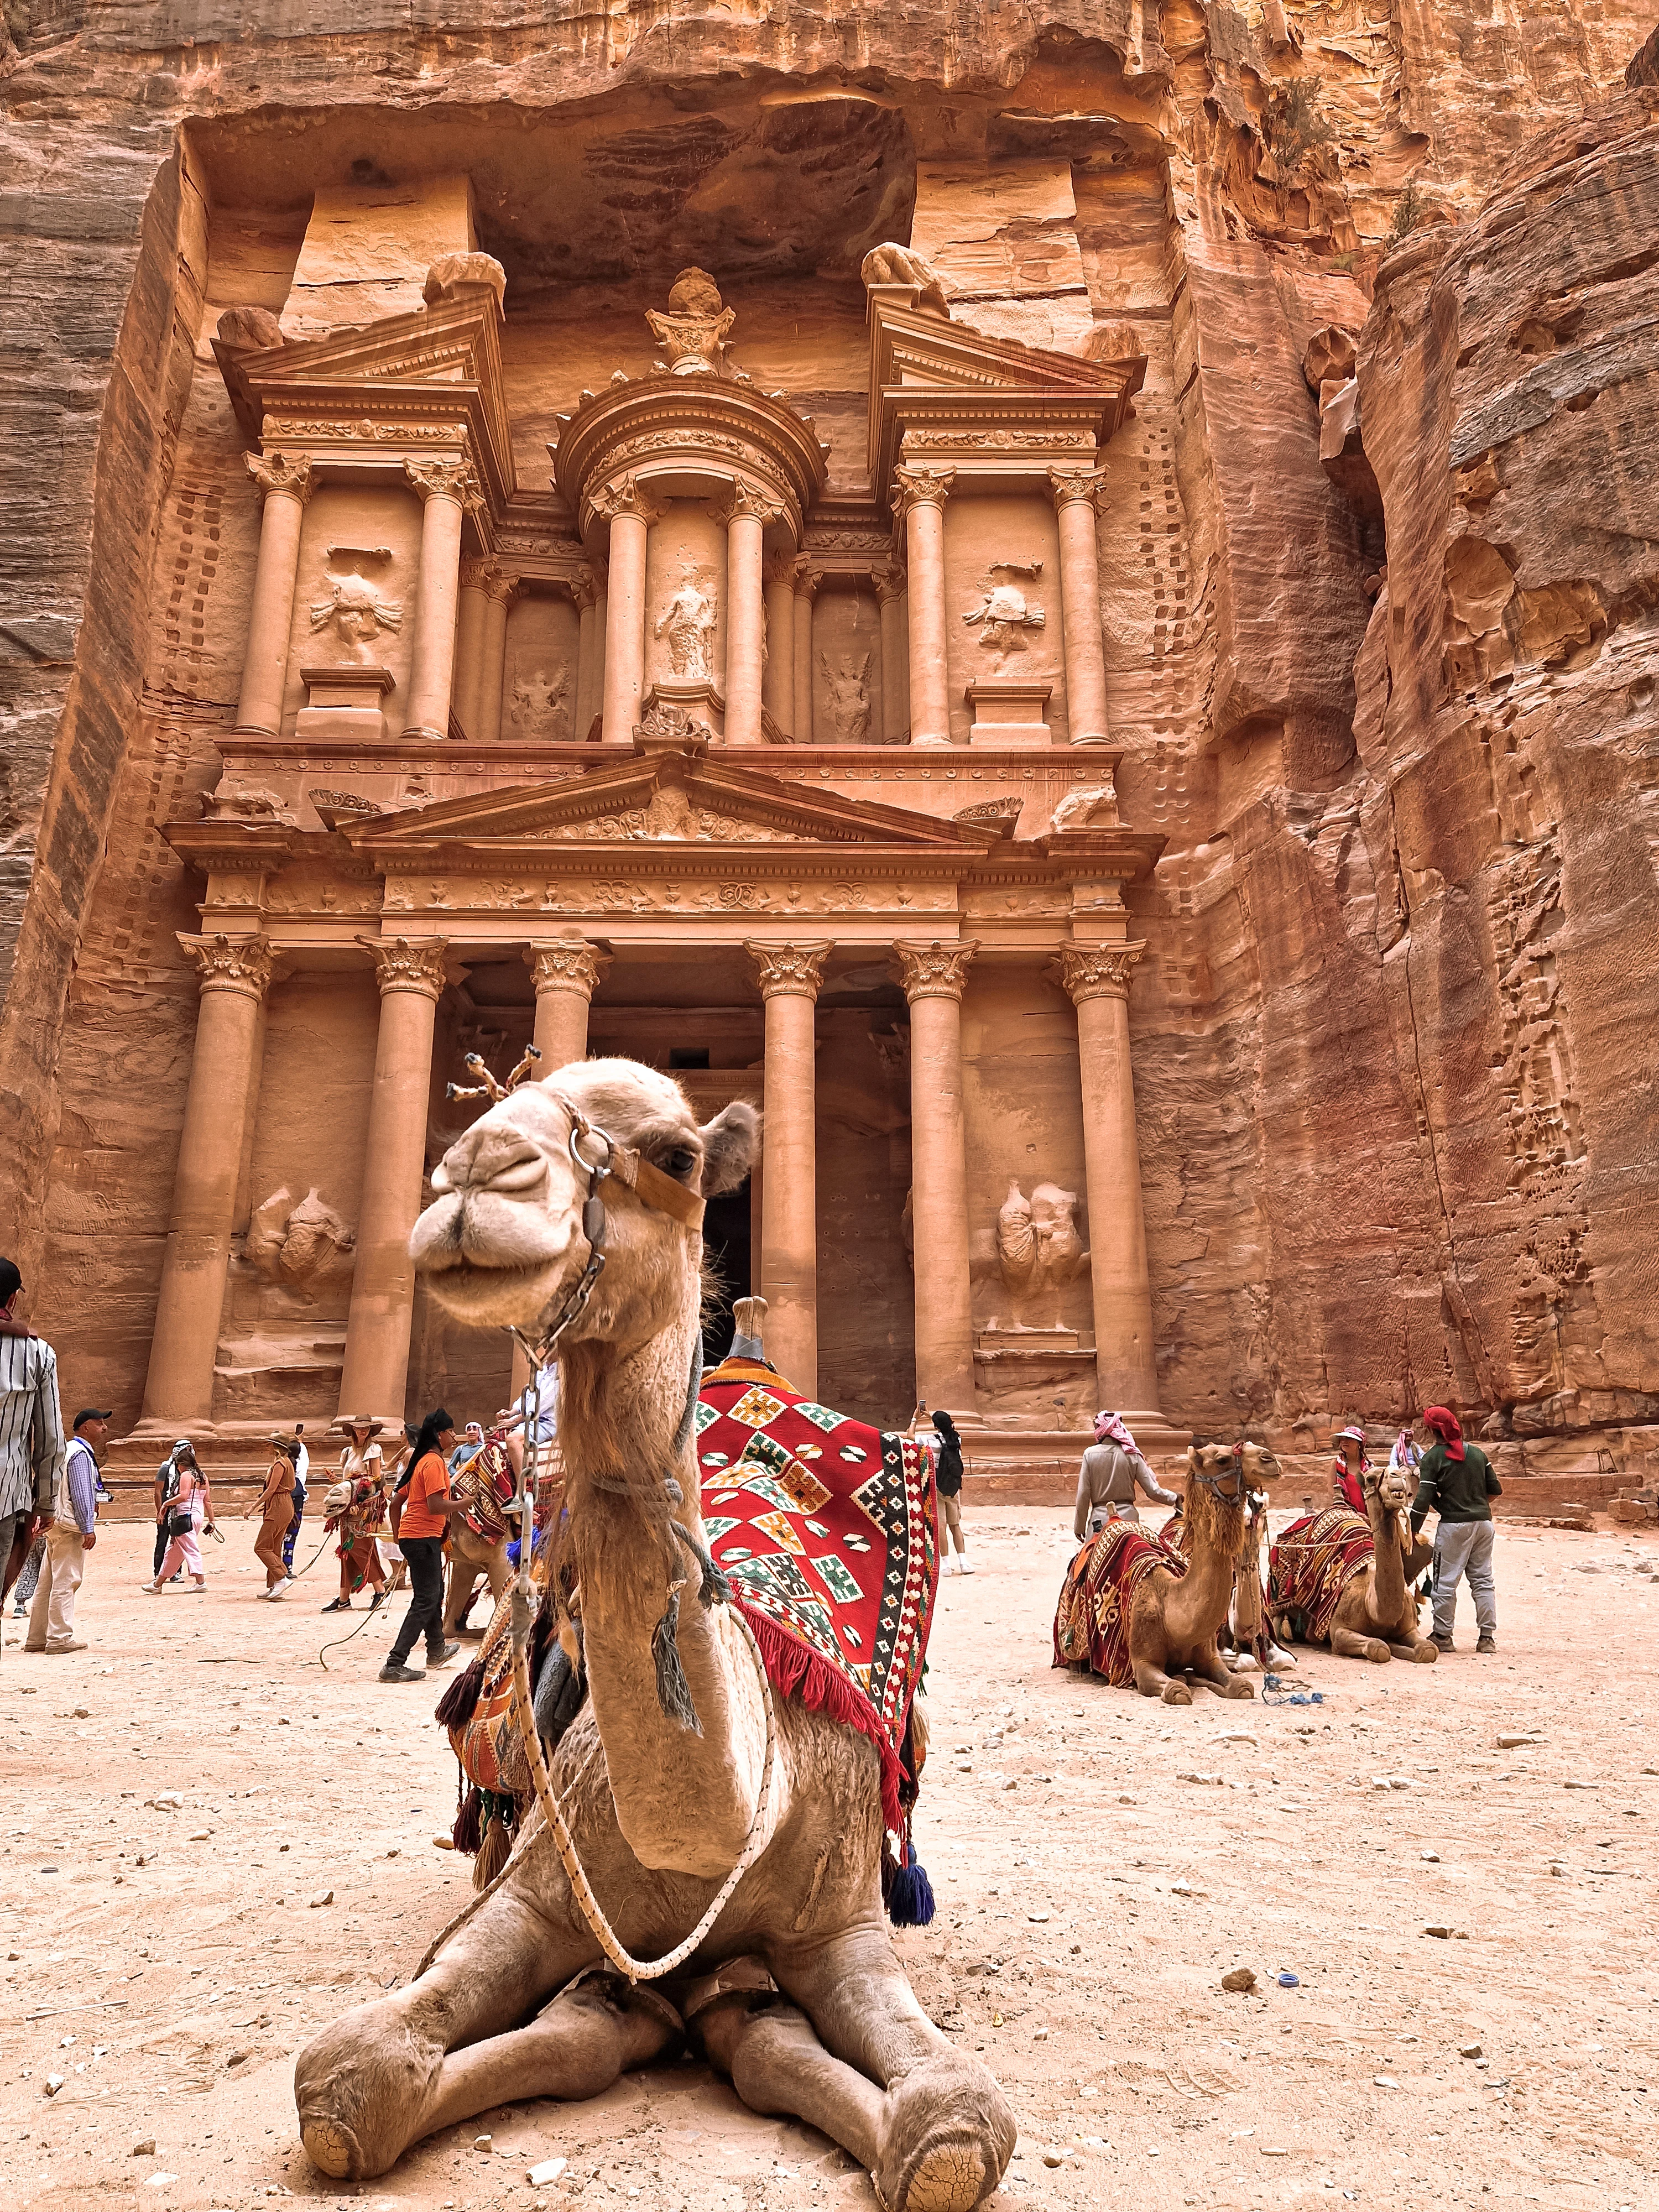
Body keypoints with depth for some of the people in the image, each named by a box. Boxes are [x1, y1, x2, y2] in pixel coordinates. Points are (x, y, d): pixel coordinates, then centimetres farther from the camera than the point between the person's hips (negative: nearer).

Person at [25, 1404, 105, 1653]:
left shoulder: (67, 1450, 21)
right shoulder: (80, 1453, -11)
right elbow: (80, 1494, -17)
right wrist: (88, 1528, -18)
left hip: (57, 1524, 10)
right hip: (71, 1525, -10)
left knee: (48, 1583, 11)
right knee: (66, 1582, -8)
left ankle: (37, 1638, 16)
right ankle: (60, 1638, -7)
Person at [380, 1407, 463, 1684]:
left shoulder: (423, 1461, 16)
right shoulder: (435, 1462, -14)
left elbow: (396, 1502, 20)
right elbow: (436, 1505, -24)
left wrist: (398, 1535, 25)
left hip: (410, 1536, 10)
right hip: (424, 1537, -10)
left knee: (435, 1592, 24)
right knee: (426, 1601, -10)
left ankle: (437, 1650, 40)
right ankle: (394, 1665, -15)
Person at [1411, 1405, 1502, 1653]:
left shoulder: (1433, 1457, -5)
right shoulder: (1477, 1453, 9)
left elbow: (1424, 1500, -10)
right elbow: (1496, 1490, 12)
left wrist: (1412, 1531, -3)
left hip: (1454, 1524, -5)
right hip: (1484, 1521, 5)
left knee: (1446, 1581, 3)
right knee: (1483, 1579, 11)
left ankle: (1442, 1635, 7)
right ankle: (1487, 1636, 11)